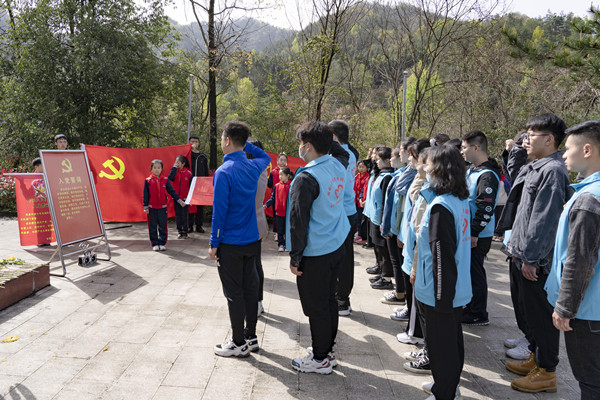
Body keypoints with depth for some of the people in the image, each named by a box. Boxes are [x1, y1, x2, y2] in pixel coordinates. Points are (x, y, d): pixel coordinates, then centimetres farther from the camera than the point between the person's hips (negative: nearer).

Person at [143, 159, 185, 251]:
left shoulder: (165, 180, 4)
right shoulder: (148, 181, 0)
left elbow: (171, 191, 6)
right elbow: (145, 195, 1)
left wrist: (179, 200, 0)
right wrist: (145, 207, -2)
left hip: (162, 207, 1)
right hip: (151, 208, -1)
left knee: (163, 226, 4)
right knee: (153, 227, 6)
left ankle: (162, 243, 14)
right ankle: (155, 244, 15)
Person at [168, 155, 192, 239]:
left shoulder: (188, 173, -5)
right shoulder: (175, 171, 1)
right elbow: (170, 178, -18)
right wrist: (174, 168, -17)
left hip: (184, 197, -2)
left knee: (184, 215, 5)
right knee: (178, 215, 9)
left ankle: (185, 232, 13)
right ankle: (179, 231, 18)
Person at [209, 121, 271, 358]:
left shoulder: (224, 172, -17)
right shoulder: (254, 167, 2)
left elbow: (219, 211, -16)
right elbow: (266, 157, 28)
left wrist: (214, 243, -8)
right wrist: (247, 145, 15)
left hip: (230, 244, -7)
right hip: (252, 240, 7)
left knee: (234, 293, 4)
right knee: (250, 288, 14)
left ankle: (239, 344, 15)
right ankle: (251, 337, 26)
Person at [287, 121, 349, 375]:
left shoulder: (307, 178, -21)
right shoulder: (338, 166, 2)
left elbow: (298, 221, -19)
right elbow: (344, 152, 30)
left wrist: (295, 257, -12)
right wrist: (327, 138, 19)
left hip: (315, 253, -8)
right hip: (336, 247, 8)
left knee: (316, 307, 5)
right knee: (329, 300, 19)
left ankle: (320, 360, 19)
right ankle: (327, 350, 33)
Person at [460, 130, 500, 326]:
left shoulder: (488, 175, -19)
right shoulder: (471, 169, 12)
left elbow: (485, 208, -24)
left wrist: (474, 233, -23)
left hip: (478, 236, -9)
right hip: (467, 231, 9)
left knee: (475, 272, 0)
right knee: (468, 270, 18)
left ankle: (479, 315, 14)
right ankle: (470, 308, 32)